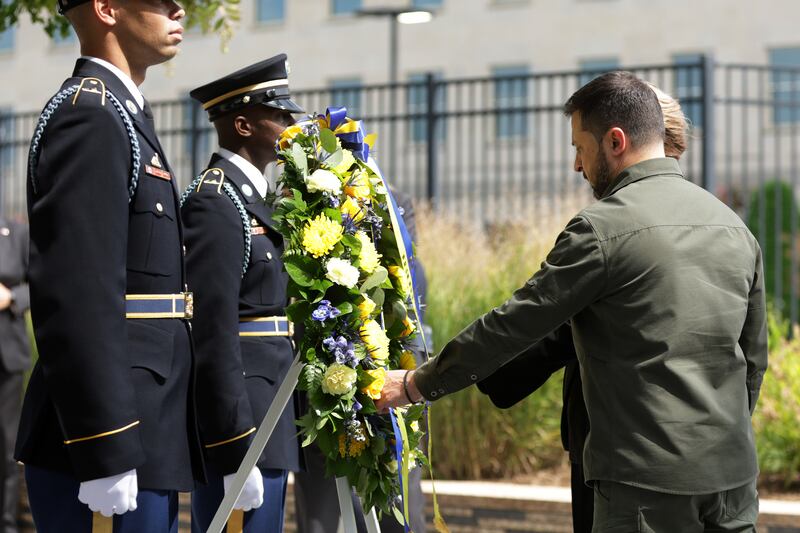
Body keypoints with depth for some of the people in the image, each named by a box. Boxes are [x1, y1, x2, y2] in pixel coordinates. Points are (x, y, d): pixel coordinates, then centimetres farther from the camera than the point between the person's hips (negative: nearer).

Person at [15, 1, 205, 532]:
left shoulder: (122, 115, 19)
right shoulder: (90, 114, -13)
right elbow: (77, 302, -21)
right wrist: (105, 457, -24)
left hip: (142, 444, 10)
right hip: (111, 448, -10)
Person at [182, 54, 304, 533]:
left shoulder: (250, 197, 17)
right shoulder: (215, 204, -14)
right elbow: (213, 336, -20)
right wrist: (235, 454, -22)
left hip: (263, 424, 10)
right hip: (239, 426, -10)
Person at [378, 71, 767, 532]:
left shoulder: (604, 227, -11)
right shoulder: (734, 226, 10)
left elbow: (514, 324, -7)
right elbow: (754, 357, 16)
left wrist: (416, 384, 3)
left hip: (650, 481, -6)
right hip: (734, 475, 6)